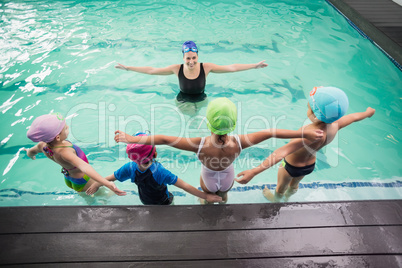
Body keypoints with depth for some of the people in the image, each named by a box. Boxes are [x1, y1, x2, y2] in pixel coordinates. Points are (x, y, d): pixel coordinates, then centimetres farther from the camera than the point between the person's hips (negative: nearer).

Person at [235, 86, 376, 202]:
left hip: (292, 166, -6)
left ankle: (276, 199, 60)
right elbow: (354, 117, 0)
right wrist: (368, 113, 23)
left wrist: (254, 171, -61)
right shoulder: (334, 125, -23)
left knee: (281, 186, 29)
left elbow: (282, 152, -54)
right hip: (310, 165, 6)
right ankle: (287, 196, 68)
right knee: (294, 184, 38)